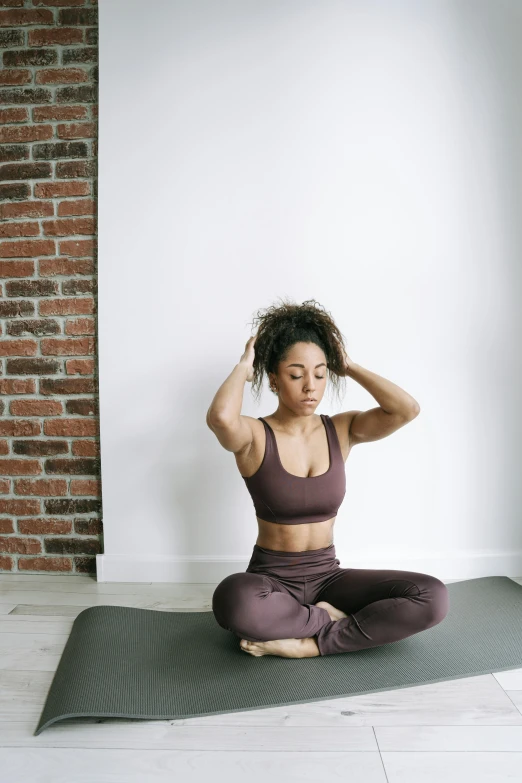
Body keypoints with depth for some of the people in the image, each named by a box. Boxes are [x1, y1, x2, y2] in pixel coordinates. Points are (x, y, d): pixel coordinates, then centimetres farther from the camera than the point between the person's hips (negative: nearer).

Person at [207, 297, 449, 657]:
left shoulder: (342, 429, 0)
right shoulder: (255, 436, -11)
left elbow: (407, 409, -17)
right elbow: (220, 417, -37)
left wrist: (350, 367, -6)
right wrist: (243, 367, -17)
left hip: (328, 575, 4)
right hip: (272, 579, -3)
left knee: (433, 597, -18)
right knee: (234, 601, -40)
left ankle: (308, 643, -15)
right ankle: (329, 619, -11)